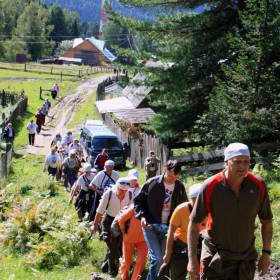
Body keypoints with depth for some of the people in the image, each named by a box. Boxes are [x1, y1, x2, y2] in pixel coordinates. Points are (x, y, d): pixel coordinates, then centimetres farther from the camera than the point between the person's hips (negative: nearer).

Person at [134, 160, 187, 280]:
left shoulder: (180, 187, 0)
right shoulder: (152, 183, -9)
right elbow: (138, 201, 0)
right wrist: (142, 216, -15)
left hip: (168, 228, 4)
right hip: (151, 225, -4)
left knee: (164, 260, 7)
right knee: (157, 258, -16)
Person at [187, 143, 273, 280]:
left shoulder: (258, 186, -8)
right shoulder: (210, 186, -16)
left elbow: (266, 221, 5)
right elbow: (194, 223, -10)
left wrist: (266, 253, 3)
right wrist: (192, 259, -11)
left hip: (246, 259, 3)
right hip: (215, 257, -3)